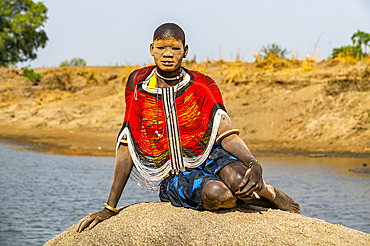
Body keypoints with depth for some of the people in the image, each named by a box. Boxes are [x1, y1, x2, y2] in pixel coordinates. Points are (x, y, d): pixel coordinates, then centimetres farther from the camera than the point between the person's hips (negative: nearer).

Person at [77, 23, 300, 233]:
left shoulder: (202, 87, -2)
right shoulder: (138, 85, -2)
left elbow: (227, 136, -8)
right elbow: (126, 148, 2)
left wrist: (253, 164, -32)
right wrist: (110, 208, 1)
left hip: (209, 156, 1)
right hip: (172, 177, -1)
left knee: (237, 179, -35)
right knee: (216, 193, -35)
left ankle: (269, 192, 1)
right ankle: (262, 196, -3)